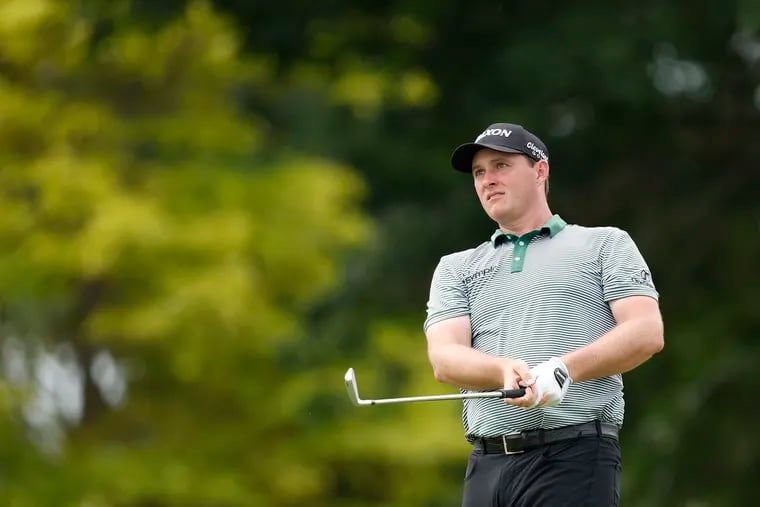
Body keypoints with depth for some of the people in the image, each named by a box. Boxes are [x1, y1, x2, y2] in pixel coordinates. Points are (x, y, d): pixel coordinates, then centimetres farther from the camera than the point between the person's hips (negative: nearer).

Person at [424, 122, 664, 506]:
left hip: (575, 459, -4)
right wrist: (505, 371, -17)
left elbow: (646, 333, -1)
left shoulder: (606, 244, 12)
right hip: (487, 465, 4)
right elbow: (445, 359, 5)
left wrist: (563, 369, -17)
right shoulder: (456, 268, 21)